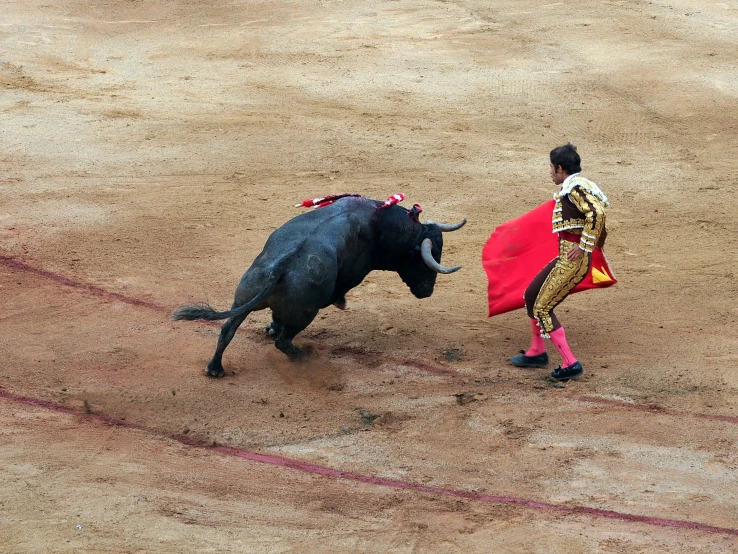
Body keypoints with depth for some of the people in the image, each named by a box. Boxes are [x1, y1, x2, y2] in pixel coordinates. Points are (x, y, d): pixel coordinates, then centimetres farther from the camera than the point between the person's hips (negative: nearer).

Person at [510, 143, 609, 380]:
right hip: (565, 258, 10)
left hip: (573, 260, -10)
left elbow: (597, 212, -31)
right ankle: (537, 352, 32)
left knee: (542, 308, -6)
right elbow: (595, 213, 24)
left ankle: (570, 363, -5)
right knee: (531, 295, 19)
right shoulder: (572, 187, 14)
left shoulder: (575, 188, -16)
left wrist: (584, 246, -26)